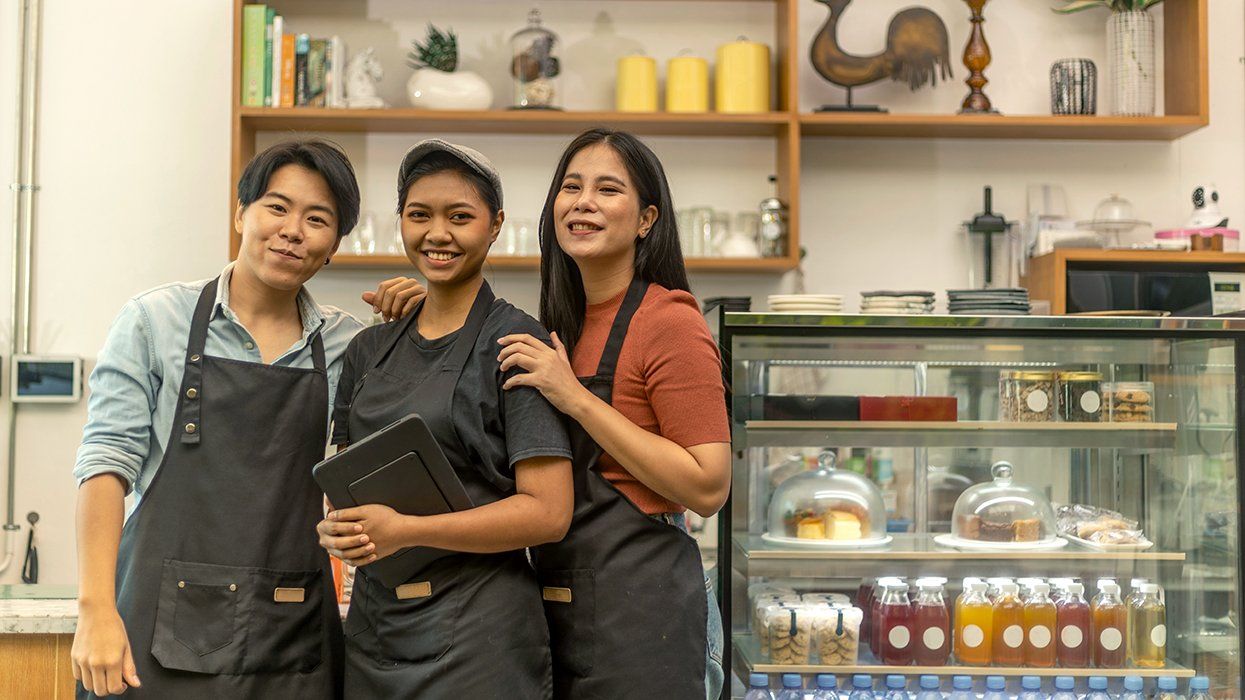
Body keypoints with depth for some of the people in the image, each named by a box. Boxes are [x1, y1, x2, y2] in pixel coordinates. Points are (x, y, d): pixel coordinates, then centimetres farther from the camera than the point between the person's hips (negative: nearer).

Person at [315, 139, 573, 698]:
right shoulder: (368, 350, 10)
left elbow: (548, 512, -15)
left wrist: (404, 530, -19)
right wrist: (336, 529, -7)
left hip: (477, 634, -5)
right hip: (372, 620, 6)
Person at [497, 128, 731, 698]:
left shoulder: (669, 320, -13)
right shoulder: (563, 323, 9)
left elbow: (708, 488, -19)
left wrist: (577, 399, -21)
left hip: (640, 607, -7)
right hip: (558, 605, 7)